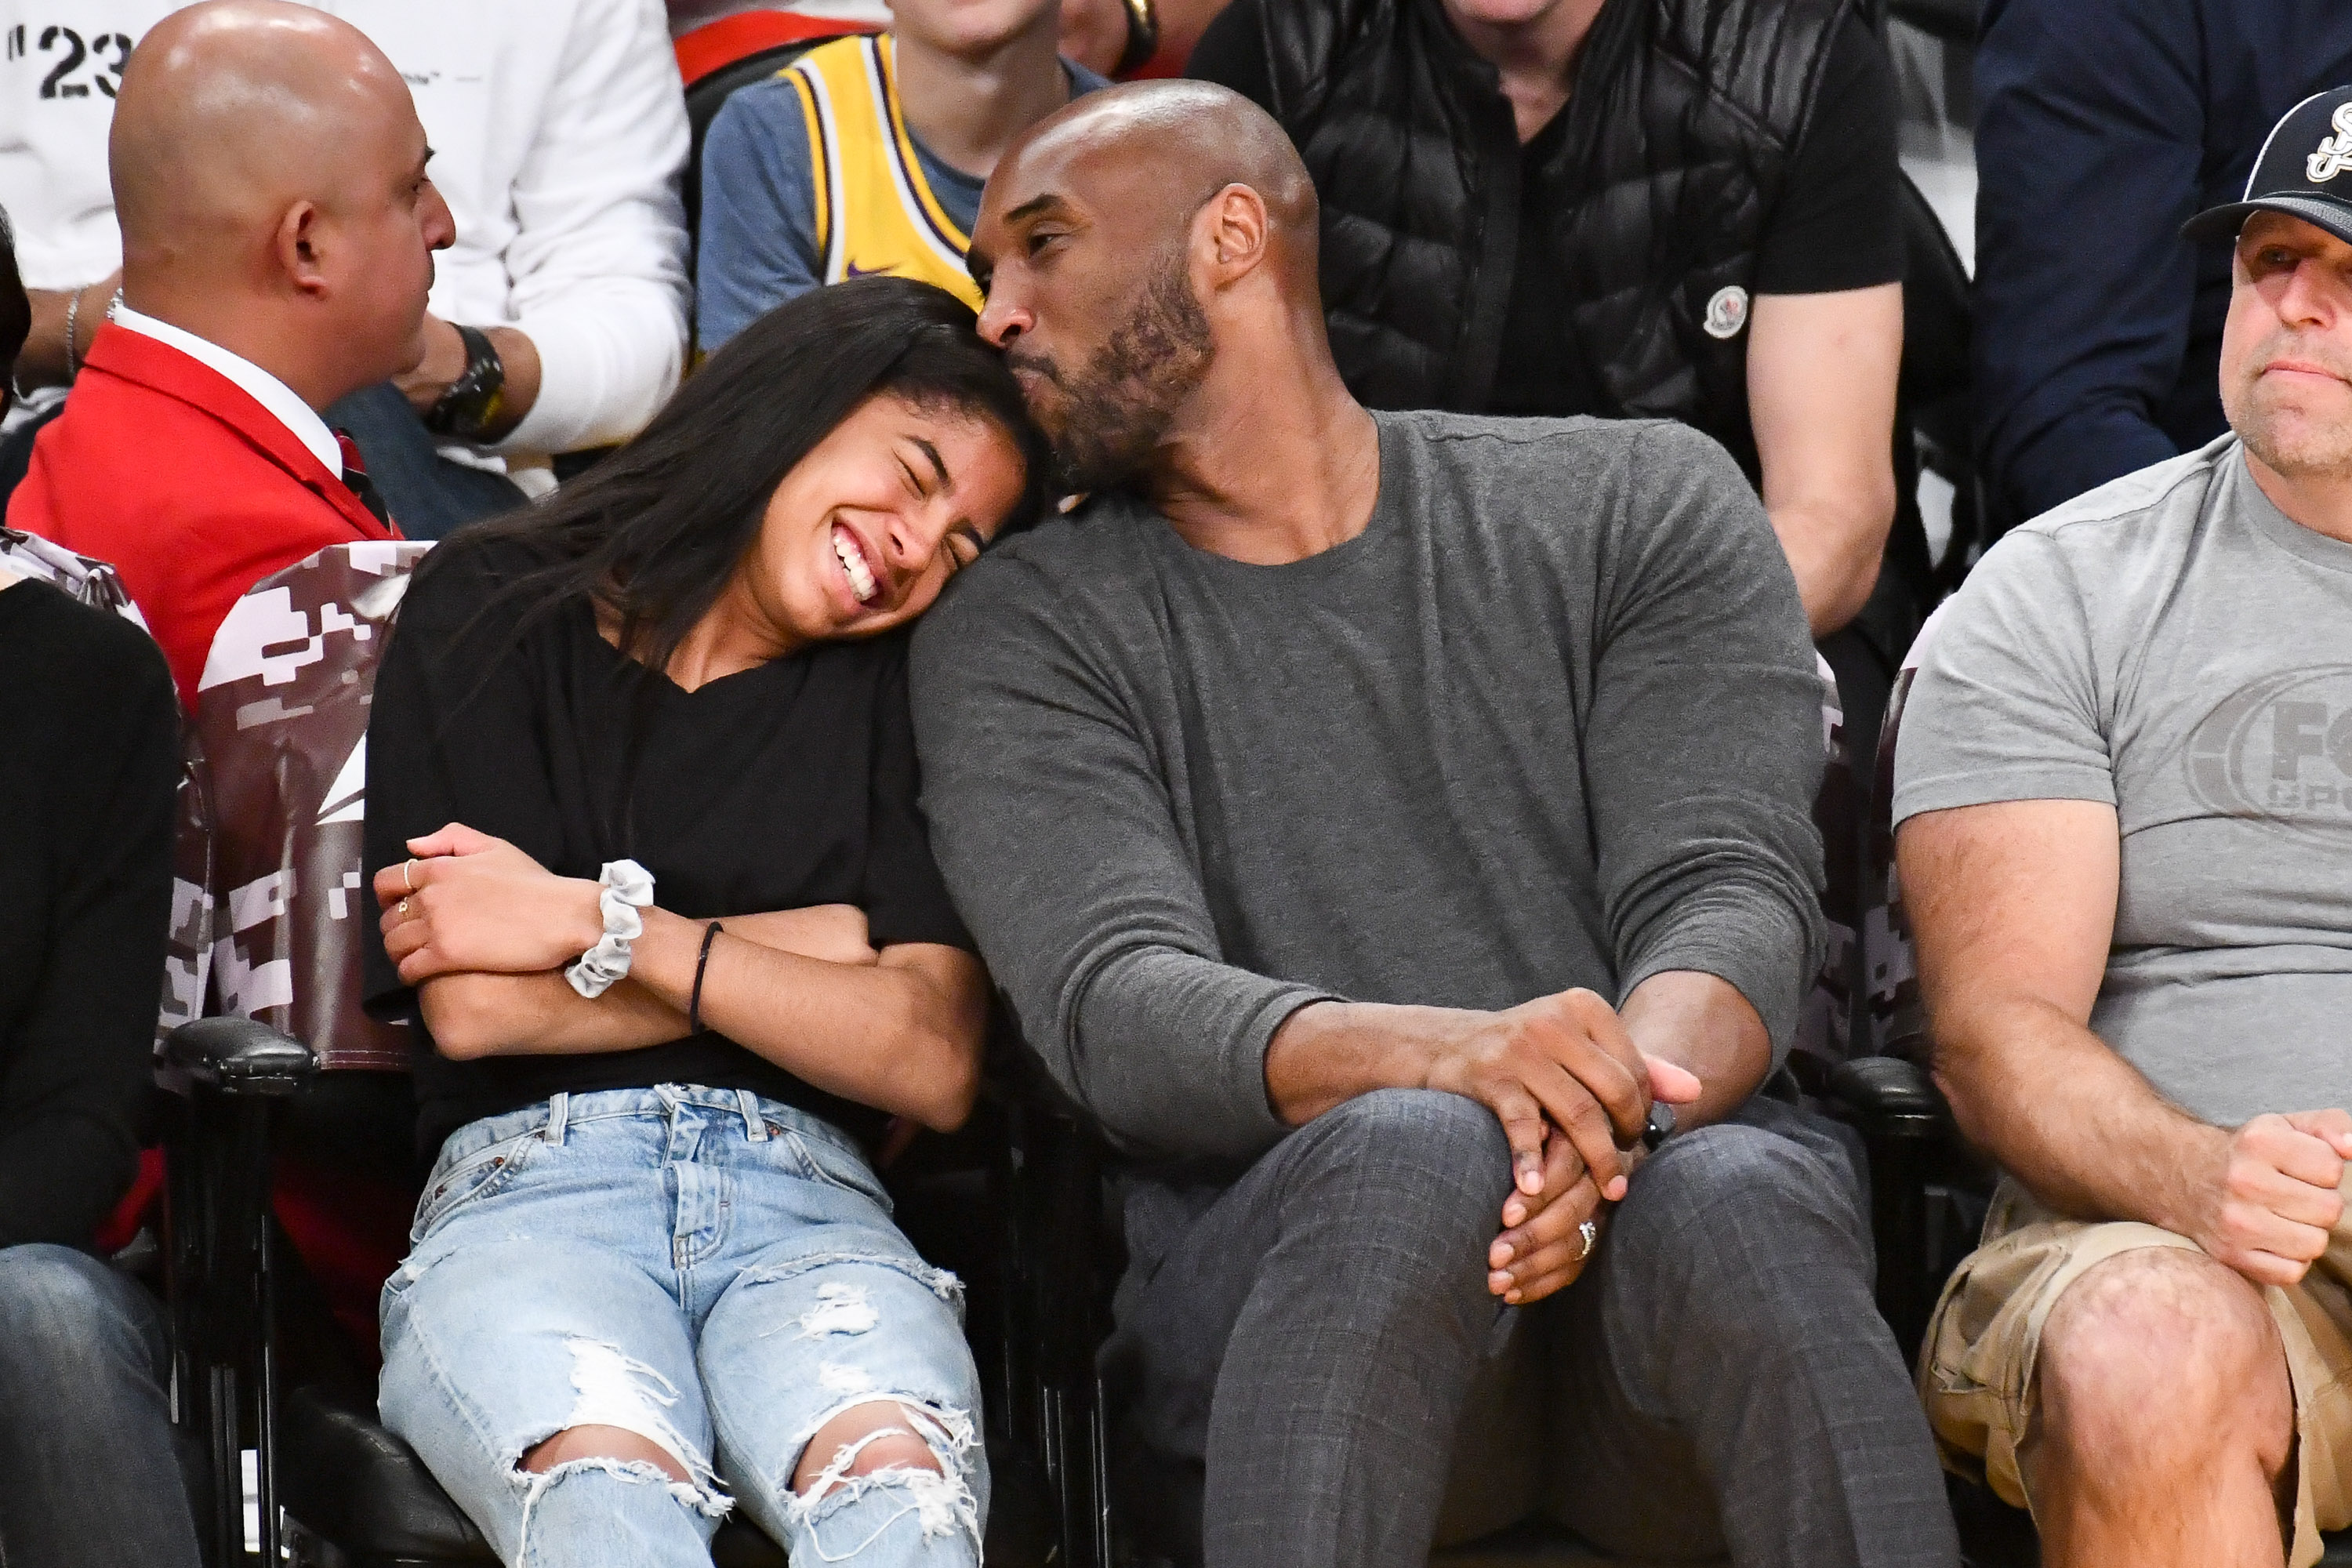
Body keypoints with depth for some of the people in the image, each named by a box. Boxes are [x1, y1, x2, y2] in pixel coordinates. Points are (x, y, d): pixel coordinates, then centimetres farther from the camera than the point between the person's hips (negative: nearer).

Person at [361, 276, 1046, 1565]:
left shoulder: (894, 694, 21)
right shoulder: (492, 612, 14)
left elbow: (936, 1066, 6)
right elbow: (467, 1005, 0)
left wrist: (603, 926, 0)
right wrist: (825, 945, 7)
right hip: (529, 1185, -2)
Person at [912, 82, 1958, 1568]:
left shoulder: (1641, 502, 14)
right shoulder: (1022, 634, 13)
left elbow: (1732, 898, 0)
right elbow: (1113, 1007, -5)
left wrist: (1617, 1105, -25)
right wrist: (1452, 1053, -26)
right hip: (1275, 1263, 0)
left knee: (1734, 1201, -35)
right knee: (1413, 1152, -36)